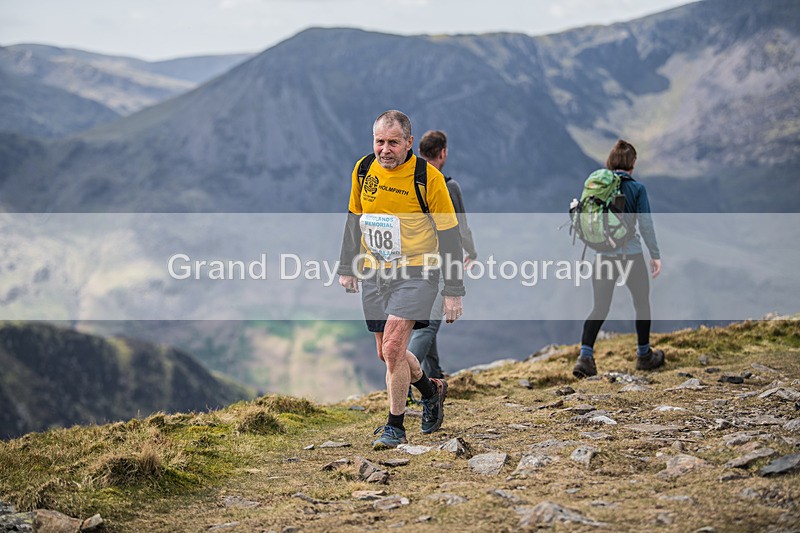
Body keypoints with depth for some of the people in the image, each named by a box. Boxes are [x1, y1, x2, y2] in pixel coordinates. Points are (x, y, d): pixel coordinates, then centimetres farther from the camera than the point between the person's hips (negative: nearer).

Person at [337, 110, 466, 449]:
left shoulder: (428, 177, -12)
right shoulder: (363, 170, 1)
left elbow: (449, 234, -8)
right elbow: (354, 219, 16)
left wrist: (454, 291, -9)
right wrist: (347, 267, 16)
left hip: (416, 272, -5)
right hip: (374, 274, 6)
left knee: (393, 349, -17)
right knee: (387, 353, 12)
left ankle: (394, 426, -2)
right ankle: (431, 390, 40)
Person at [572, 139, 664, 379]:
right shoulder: (636, 188, -8)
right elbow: (646, 224, -8)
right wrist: (655, 255, -2)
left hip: (602, 256, 3)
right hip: (630, 254, -3)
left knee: (600, 308, 9)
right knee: (642, 302, 17)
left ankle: (585, 357, -7)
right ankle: (644, 355, 28)